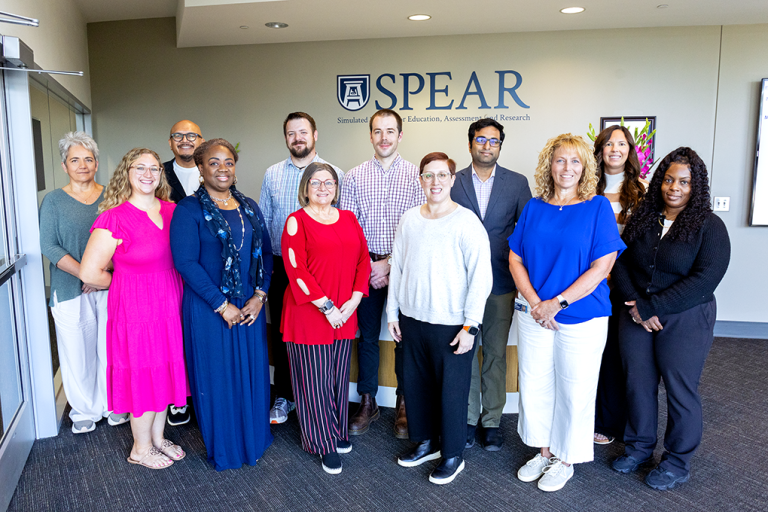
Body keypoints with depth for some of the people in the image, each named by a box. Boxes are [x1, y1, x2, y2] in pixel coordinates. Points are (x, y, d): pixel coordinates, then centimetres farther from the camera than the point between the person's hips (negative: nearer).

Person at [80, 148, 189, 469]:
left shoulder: (171, 211, 2)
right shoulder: (115, 218, -15)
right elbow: (89, 273, -15)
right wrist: (125, 283, -1)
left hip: (169, 307, 6)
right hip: (136, 310, -6)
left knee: (165, 371, 16)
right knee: (143, 375, 7)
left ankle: (158, 437, 36)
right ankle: (141, 449, 28)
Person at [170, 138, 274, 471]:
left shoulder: (249, 207, 8)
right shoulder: (189, 210, -8)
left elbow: (265, 252, 7)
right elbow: (186, 262, -15)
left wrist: (260, 295, -6)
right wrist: (222, 305, -15)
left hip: (250, 306, 5)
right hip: (208, 309, -5)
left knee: (252, 371, 13)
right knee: (217, 377, 7)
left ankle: (252, 439, 35)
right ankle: (223, 449, 28)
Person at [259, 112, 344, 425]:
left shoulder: (334, 174, 1)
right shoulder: (272, 174, 8)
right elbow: (263, 221, 12)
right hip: (280, 267, 2)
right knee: (281, 332, 9)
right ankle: (284, 396, 26)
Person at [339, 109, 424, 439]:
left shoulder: (416, 176, 0)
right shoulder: (354, 177, 5)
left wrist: (391, 264, -10)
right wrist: (368, 265, -6)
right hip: (365, 267, 2)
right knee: (367, 336, 9)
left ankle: (404, 405, 22)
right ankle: (367, 403, 25)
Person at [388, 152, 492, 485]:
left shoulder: (466, 222, -10)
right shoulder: (409, 220, 5)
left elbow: (481, 277, -12)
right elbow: (397, 267, 11)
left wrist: (470, 325, -14)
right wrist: (393, 312, 11)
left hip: (451, 324, -5)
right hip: (412, 320, 5)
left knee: (451, 391, 5)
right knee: (415, 384, 16)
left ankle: (453, 455, 25)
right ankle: (426, 442, 37)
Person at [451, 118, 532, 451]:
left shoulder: (518, 183, 3)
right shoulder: (453, 183, 3)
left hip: (501, 284, 0)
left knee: (496, 354, 10)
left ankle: (492, 420, 24)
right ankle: (467, 418, 25)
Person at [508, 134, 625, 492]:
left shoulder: (598, 207, -6)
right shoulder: (533, 207, 4)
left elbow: (601, 267, -12)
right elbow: (515, 260, 3)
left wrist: (556, 303, -16)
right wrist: (535, 303, -10)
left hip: (581, 318, -3)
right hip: (534, 314, 3)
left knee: (574, 392, 9)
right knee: (534, 386, 12)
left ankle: (565, 459, 30)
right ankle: (543, 452, 33)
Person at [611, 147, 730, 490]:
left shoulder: (709, 226, -6)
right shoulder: (641, 218, 6)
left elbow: (704, 279, -16)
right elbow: (620, 263, 3)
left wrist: (654, 308, -18)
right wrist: (636, 305, -12)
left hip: (685, 321, -3)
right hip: (636, 317, 4)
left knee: (680, 389, 6)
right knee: (638, 382, 11)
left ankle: (677, 462, 24)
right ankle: (639, 446, 31)